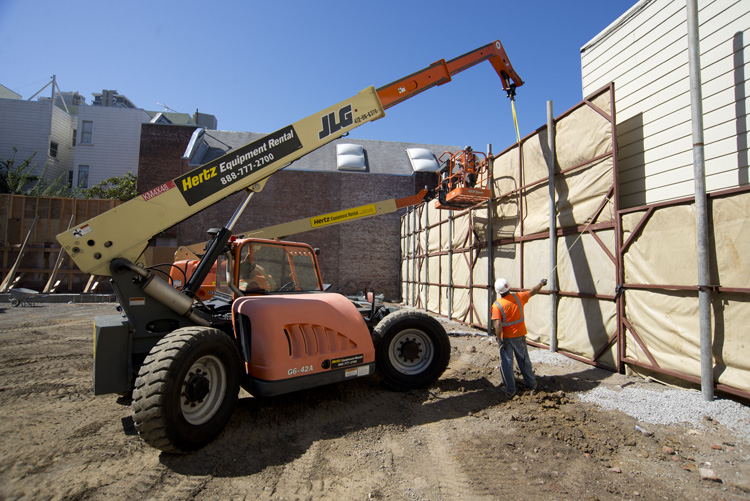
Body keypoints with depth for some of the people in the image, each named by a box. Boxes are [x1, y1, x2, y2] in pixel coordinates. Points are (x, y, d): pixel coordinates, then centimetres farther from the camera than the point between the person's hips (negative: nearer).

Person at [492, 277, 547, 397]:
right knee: (524, 360, 19)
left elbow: (497, 325, -23)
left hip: (506, 338, -4)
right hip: (520, 335, 4)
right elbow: (533, 291, 10)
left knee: (506, 363, 7)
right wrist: (541, 283, 26)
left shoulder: (497, 305, -18)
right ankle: (531, 384, 34)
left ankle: (510, 389, 13)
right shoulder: (518, 297, -7)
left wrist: (499, 340, -15)